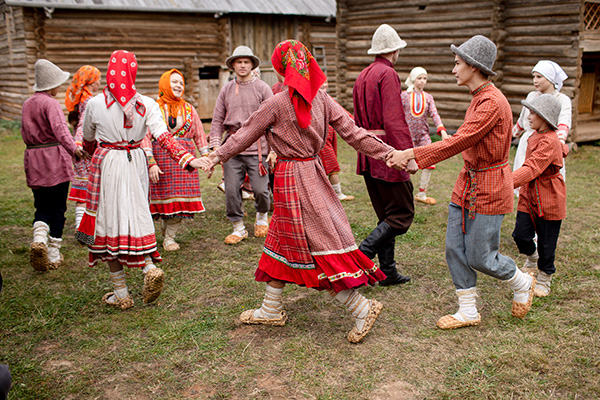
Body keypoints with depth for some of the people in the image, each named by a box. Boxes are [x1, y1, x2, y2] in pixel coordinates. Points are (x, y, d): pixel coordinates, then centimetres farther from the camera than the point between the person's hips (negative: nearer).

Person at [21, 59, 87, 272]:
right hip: (55, 159, -6)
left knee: (42, 206, 13)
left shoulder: (27, 104, 11)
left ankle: (39, 238, -15)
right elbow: (59, 129, -28)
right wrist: (73, 148, -41)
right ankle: (54, 255, 9)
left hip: (33, 160, 6)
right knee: (58, 207, 5)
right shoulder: (50, 103, -11)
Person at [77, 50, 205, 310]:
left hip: (106, 165, -2)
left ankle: (121, 295, 11)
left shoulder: (95, 104, -5)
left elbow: (88, 142, 11)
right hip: (136, 164, 2)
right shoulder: (146, 104, -4)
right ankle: (149, 266, -5)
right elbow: (164, 137, -16)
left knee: (109, 221, 6)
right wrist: (188, 159, -20)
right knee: (135, 216, 18)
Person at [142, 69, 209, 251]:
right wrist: (151, 163, -14)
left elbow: (199, 135, 14)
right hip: (161, 158, -3)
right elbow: (145, 137, -6)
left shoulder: (189, 109, 12)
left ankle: (170, 236, 12)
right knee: (163, 196, -1)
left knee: (181, 198, -1)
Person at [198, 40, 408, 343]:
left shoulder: (277, 103, -13)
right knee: (282, 240, 16)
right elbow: (352, 131, -2)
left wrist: (215, 157, 6)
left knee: (317, 244, -2)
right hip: (313, 171, 7)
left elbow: (245, 134, -5)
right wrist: (389, 152, 2)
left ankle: (361, 308, 1)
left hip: (291, 178, -7)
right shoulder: (321, 98, 2)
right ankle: (271, 310, 28)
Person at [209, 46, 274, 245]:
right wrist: (216, 146, 2)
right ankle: (238, 227, 17)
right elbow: (217, 120, 12)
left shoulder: (262, 88, 3)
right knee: (231, 190, 0)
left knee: (260, 189, -4)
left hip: (257, 148, -2)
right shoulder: (226, 90, 10)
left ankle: (262, 217, 27)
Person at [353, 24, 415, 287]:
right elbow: (395, 121, -22)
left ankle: (388, 272, 18)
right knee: (401, 215, -2)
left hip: (368, 154, 9)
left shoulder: (363, 75, 15)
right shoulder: (388, 74, -12)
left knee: (386, 216, 15)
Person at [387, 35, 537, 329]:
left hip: (488, 189, -9)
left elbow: (458, 142, -27)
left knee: (479, 257, 2)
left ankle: (523, 284, 31)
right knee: (455, 249, 7)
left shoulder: (492, 103, -21)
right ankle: (468, 312, 19)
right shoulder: (478, 98, 10)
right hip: (467, 183, 9)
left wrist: (412, 154, -28)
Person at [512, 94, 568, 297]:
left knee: (546, 243, 5)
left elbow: (531, 168, -34)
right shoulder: (536, 136, 7)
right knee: (521, 235, 2)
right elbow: (564, 149, 25)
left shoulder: (549, 142, -22)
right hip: (529, 194, 8)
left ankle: (544, 280, 22)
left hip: (549, 199, -7)